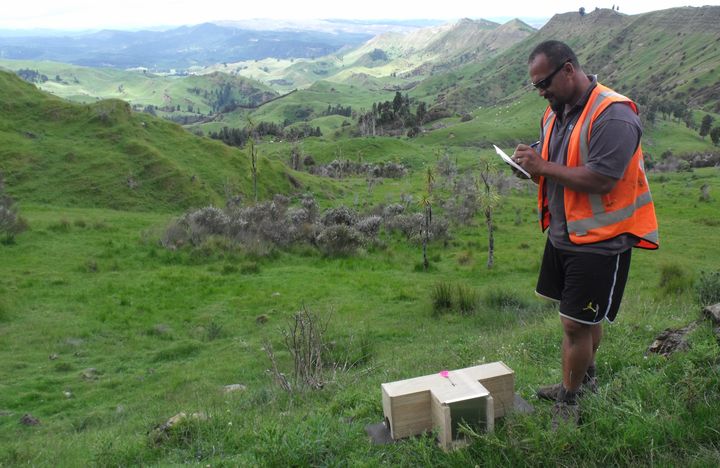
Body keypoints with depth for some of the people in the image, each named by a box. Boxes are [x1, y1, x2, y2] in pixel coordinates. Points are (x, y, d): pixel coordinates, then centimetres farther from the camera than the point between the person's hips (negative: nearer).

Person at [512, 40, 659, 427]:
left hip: (600, 240, -8)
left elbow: (601, 179, -28)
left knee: (577, 323, -2)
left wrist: (544, 167, -21)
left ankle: (568, 401, 16)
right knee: (583, 318, 22)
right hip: (564, 234, 8)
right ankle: (584, 377, 41)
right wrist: (533, 166, -2)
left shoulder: (613, 115, -21)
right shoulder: (555, 112, 8)